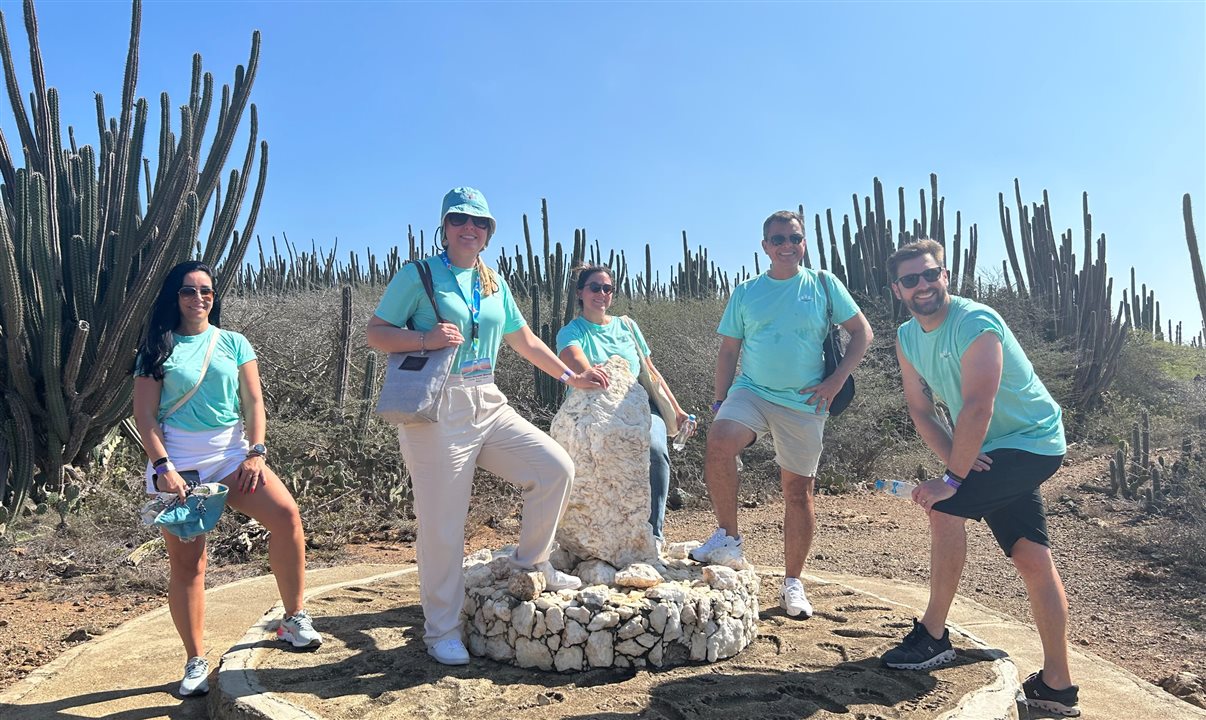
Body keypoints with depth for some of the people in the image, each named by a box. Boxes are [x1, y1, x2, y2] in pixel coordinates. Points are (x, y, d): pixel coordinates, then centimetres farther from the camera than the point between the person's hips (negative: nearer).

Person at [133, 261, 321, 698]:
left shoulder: (233, 343, 10)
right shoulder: (158, 350, 6)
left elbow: (253, 403, 5)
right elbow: (145, 417, 1)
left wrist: (256, 452, -8)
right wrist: (163, 466, -11)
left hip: (231, 452, 1)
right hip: (177, 460, 0)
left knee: (286, 514, -23)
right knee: (186, 563, 0)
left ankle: (294, 619, -10)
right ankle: (196, 661, 15)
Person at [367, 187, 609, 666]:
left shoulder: (494, 283, 16)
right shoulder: (418, 275, 0)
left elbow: (525, 341, 23)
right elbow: (376, 333, -2)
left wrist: (570, 377, 22)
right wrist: (426, 339, -19)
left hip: (488, 405, 6)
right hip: (436, 409, -5)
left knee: (556, 467, -5)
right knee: (442, 524, -2)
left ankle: (530, 562, 17)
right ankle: (441, 631, 15)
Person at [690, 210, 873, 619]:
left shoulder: (824, 285, 4)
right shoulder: (746, 293, 8)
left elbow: (862, 332, 6)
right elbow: (728, 350, 10)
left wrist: (836, 381, -5)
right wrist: (719, 402, 4)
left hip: (804, 403, 0)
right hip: (751, 391, 1)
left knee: (798, 491, 4)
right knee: (718, 443, -29)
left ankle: (792, 584, 18)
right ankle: (728, 537, -11)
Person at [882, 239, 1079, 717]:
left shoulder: (975, 324, -23)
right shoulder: (907, 339, 2)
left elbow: (978, 409, -29)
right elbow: (921, 410, 1)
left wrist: (952, 479, -27)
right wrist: (955, 460, -14)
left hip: (1032, 443, -7)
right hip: (986, 453, 7)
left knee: (944, 508, -20)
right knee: (1032, 559, 7)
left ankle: (933, 637, -8)